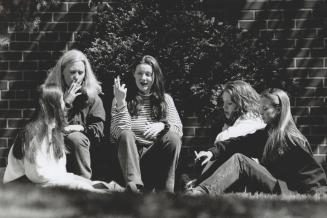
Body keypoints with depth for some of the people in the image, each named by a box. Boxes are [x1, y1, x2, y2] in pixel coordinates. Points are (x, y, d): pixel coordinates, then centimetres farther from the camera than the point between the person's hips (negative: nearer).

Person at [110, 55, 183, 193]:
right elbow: (118, 132, -6)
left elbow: (178, 129, 1)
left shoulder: (165, 99, 15)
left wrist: (162, 126, -20)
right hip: (130, 154, -1)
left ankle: (165, 192, -26)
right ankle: (134, 187, -43)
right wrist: (120, 103, -16)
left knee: (173, 137, -27)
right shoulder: (124, 99, 10)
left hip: (156, 155, 1)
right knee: (126, 135, -30)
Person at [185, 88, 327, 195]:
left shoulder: (292, 139, -7)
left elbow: (312, 171, -8)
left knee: (239, 160, -18)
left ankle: (202, 192, -36)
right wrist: (213, 152, -10)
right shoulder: (265, 134, 17)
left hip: (290, 193, -8)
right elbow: (241, 142, 3)